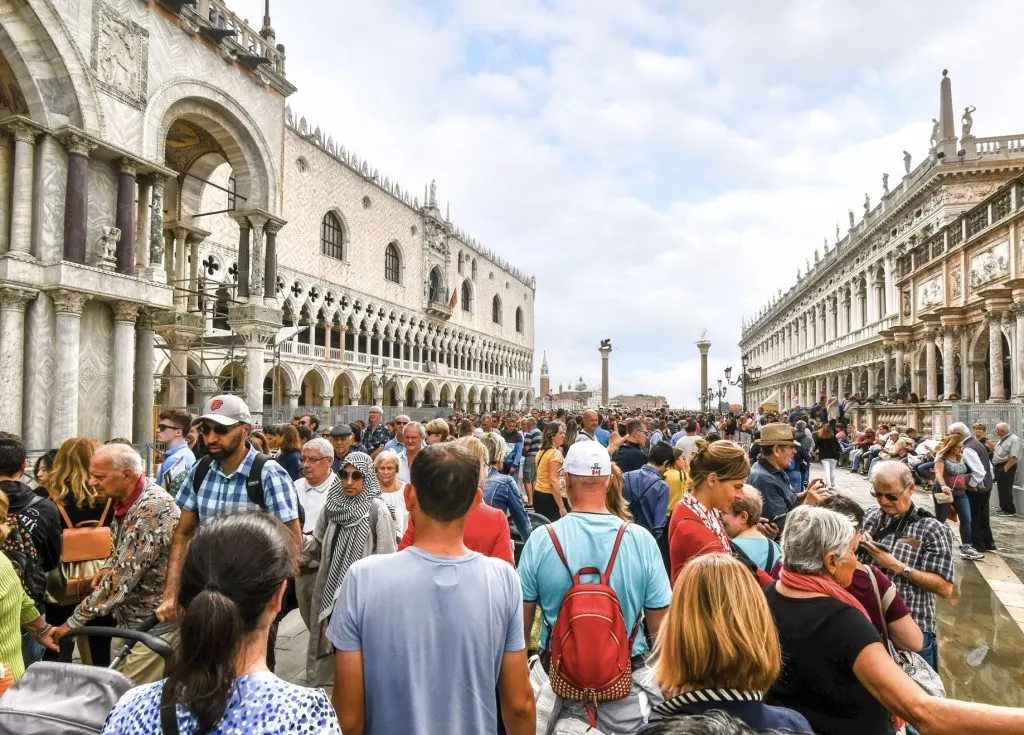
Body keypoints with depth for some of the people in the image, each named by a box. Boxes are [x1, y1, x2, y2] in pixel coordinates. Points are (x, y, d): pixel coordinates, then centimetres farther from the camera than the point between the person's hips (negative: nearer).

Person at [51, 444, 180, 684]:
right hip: (129, 619, 9)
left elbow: (124, 576, -27)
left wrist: (75, 620, -18)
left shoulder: (152, 509, -27)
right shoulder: (126, 500, 4)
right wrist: (110, 566, -1)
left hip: (155, 625, -9)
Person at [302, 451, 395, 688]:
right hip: (332, 590, 5)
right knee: (336, 647, 15)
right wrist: (301, 541, -12)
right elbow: (320, 547, 8)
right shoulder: (332, 504, 1)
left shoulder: (377, 510, -14)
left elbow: (387, 560, -12)